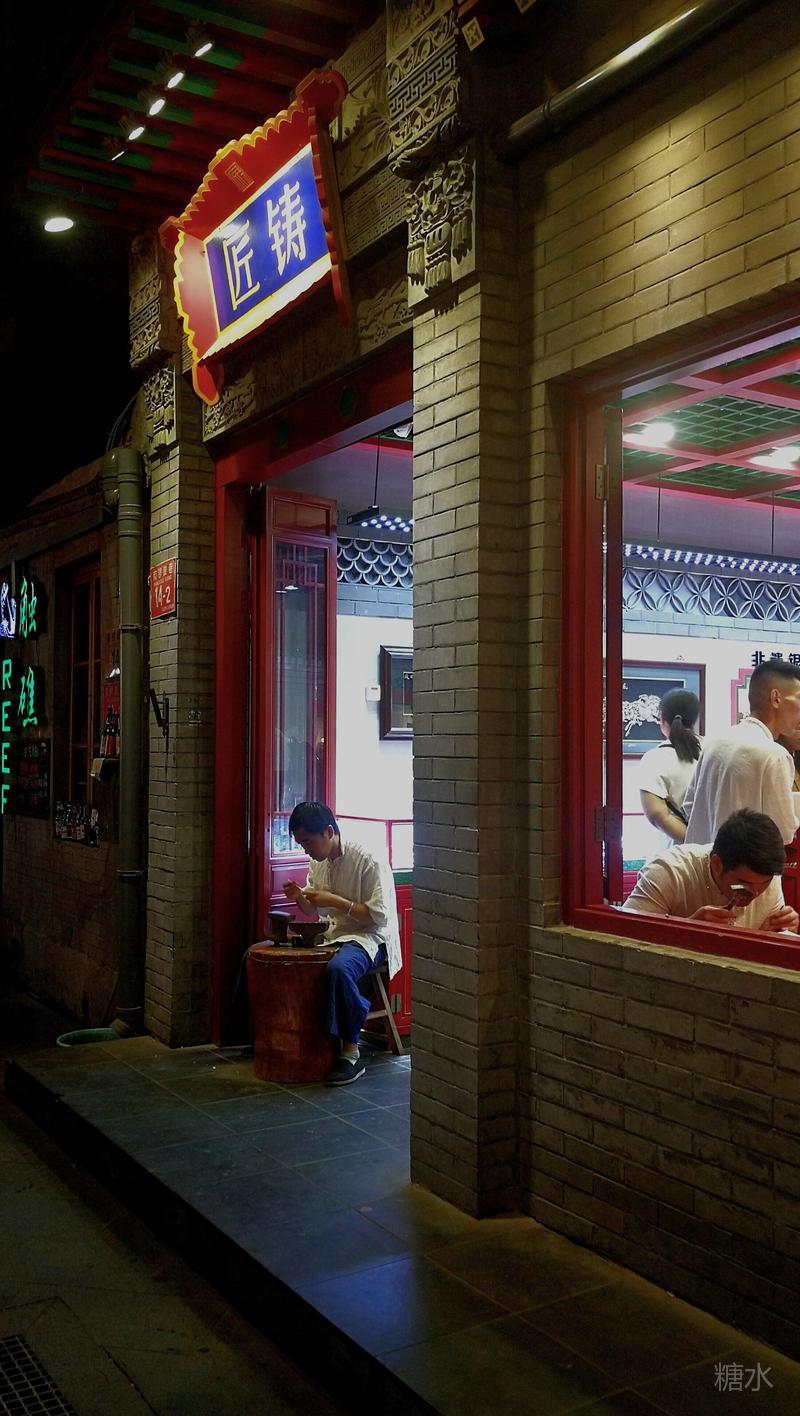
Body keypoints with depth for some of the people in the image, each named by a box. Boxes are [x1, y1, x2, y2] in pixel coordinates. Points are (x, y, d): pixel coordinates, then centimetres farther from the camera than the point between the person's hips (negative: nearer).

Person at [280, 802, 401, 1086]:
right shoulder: (318, 862, 7)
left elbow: (380, 916, -20)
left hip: (368, 937, -8)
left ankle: (351, 1054, -28)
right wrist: (300, 898, -6)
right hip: (329, 934, 8)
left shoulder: (369, 860, -17)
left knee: (339, 967, -41)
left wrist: (335, 901, -23)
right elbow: (314, 912, 17)